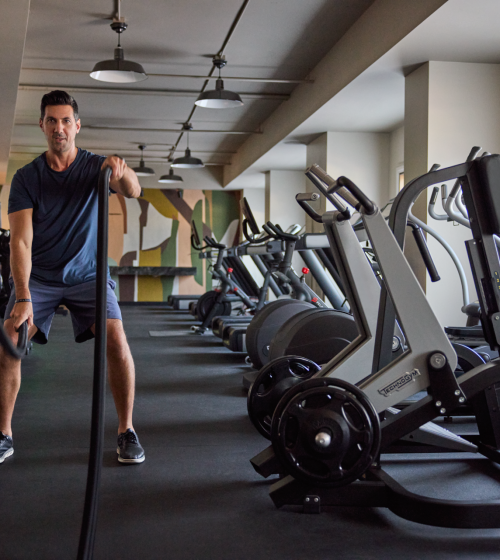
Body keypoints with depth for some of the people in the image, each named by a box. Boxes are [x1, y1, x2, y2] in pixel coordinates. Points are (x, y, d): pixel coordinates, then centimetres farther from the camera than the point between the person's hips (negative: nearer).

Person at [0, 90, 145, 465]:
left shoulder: (96, 167, -2)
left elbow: (134, 191, -21)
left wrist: (123, 170, -46)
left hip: (87, 274, 0)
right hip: (38, 277, 1)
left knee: (116, 340, -21)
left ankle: (127, 431, -4)